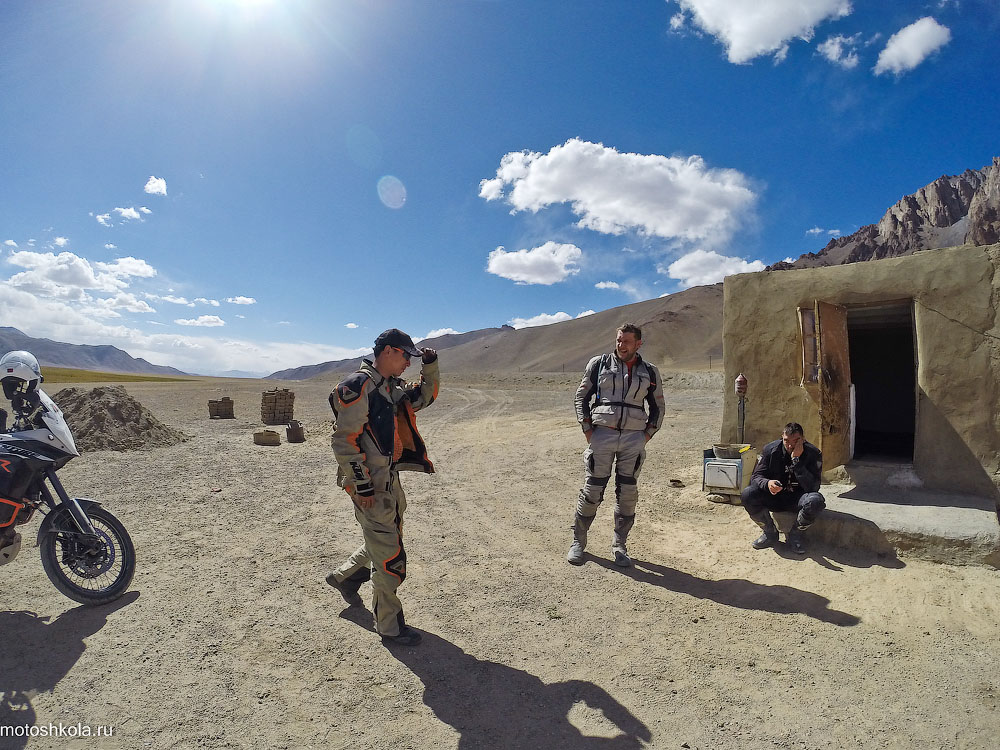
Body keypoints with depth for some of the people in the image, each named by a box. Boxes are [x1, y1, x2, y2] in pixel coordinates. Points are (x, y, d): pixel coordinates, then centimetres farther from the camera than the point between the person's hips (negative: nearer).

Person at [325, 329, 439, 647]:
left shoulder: (392, 388, 11)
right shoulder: (358, 387, -17)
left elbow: (425, 397, 24)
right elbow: (344, 439, -20)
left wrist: (430, 366, 7)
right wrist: (362, 486, -20)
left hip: (390, 480, 9)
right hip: (370, 486, -9)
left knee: (386, 542, 24)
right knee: (389, 557, -1)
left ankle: (344, 577, 46)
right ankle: (390, 627, 15)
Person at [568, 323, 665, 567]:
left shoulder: (649, 372, 10)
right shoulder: (599, 364, 4)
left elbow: (657, 407, 18)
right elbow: (581, 396, 6)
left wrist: (647, 435, 6)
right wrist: (587, 430, -2)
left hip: (634, 438, 2)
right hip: (602, 434, -2)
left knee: (627, 493, 5)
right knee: (592, 490, 0)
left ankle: (619, 546, 19)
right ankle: (578, 541, 16)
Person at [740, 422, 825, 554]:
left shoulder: (813, 453, -13)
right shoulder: (770, 450, -9)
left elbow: (812, 487, -24)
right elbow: (756, 476, -9)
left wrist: (796, 460, -31)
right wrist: (767, 483, -34)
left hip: (797, 498, -1)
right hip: (774, 496, 1)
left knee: (815, 501, -36)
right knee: (747, 495, -27)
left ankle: (794, 534, -6)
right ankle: (770, 532, -1)